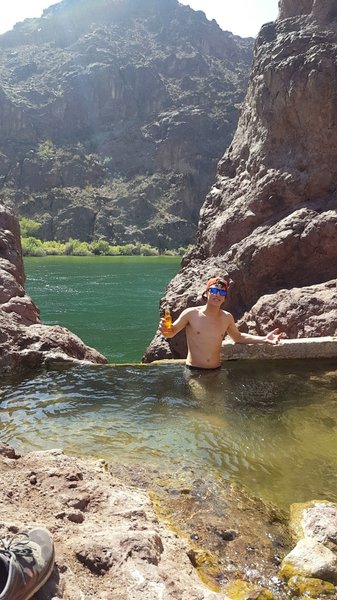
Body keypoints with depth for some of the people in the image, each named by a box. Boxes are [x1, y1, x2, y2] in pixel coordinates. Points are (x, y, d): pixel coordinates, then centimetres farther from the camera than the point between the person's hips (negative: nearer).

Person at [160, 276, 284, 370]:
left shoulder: (227, 318, 1)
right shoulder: (191, 314, -10)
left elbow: (238, 337, 20)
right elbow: (171, 333, 1)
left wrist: (264, 339, 10)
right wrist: (165, 329, -23)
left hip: (216, 371, 3)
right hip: (193, 371, -3)